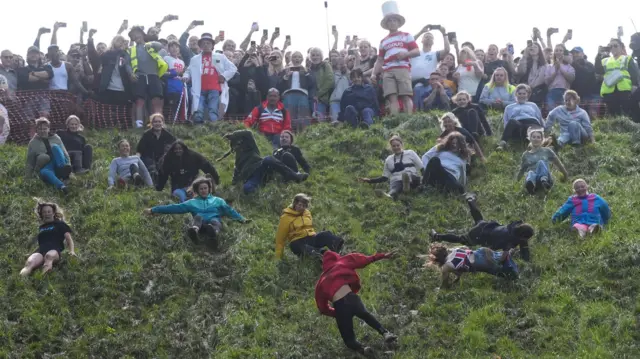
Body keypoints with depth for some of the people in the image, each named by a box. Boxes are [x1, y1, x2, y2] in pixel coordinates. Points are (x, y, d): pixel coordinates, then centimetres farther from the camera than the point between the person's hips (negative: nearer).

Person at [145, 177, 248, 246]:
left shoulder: (218, 200, 29)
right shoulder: (192, 202, 28)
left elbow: (229, 210, 19)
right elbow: (175, 207, 24)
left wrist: (241, 219, 2)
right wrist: (153, 210, 19)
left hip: (214, 222, 0)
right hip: (200, 224, 0)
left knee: (215, 221, -37)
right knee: (198, 216, -34)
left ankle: (213, 232, -74)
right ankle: (194, 230, -69)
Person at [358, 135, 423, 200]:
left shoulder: (410, 153, 17)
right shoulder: (388, 160, 24)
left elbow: (422, 169, 14)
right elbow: (384, 177, 28)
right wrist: (369, 180, 18)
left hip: (412, 179, -2)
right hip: (396, 182, 2)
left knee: (407, 174, -42)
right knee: (393, 191, -39)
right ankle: (390, 196, -70)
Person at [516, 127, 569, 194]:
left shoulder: (547, 151, 15)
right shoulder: (526, 154, 18)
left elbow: (559, 165, 17)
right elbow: (522, 170, 24)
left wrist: (567, 178, 18)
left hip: (546, 178, 0)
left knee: (541, 162, -29)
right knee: (530, 173, -36)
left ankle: (544, 181, -61)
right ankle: (530, 185, -74)